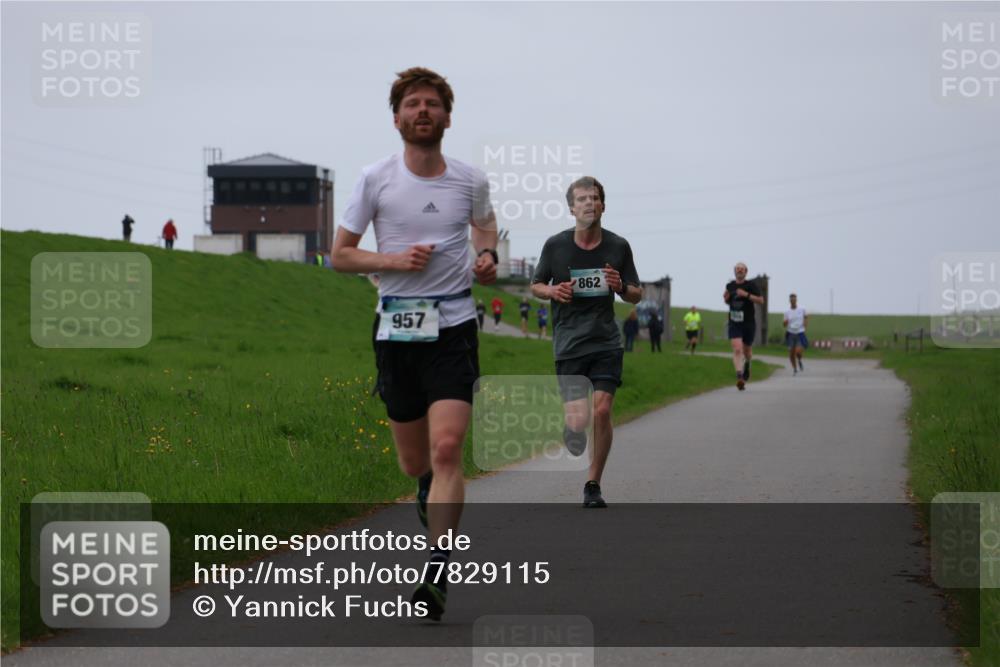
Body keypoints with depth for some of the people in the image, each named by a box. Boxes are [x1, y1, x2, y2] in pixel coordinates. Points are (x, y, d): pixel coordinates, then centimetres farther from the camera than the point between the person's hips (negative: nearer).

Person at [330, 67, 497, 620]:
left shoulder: (471, 180, 2)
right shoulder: (376, 179, -1)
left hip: (453, 326, -1)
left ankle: (436, 577, -18)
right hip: (395, 328, 1)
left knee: (446, 450, -17)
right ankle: (431, 499, 48)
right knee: (414, 464, 10)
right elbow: (340, 254, 4)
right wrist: (394, 260, -13)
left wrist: (487, 255, 3)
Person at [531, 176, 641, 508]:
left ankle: (593, 485, 4)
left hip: (606, 342, 1)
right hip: (568, 343, -1)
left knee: (602, 411, -13)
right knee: (578, 421, -9)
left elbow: (636, 295, 11)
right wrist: (553, 291, -10)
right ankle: (572, 425, 31)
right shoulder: (555, 245, -1)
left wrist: (621, 286, -11)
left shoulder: (618, 246, 2)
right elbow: (536, 285, 13)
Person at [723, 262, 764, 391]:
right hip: (734, 323, 1)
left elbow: (761, 300, -11)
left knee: (747, 350, 15)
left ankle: (747, 364, 49)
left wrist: (746, 294, -22)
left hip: (749, 323, -1)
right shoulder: (730, 286, 7)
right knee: (737, 350, -17)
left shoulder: (750, 285, -5)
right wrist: (726, 298, -2)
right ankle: (739, 377, -26)